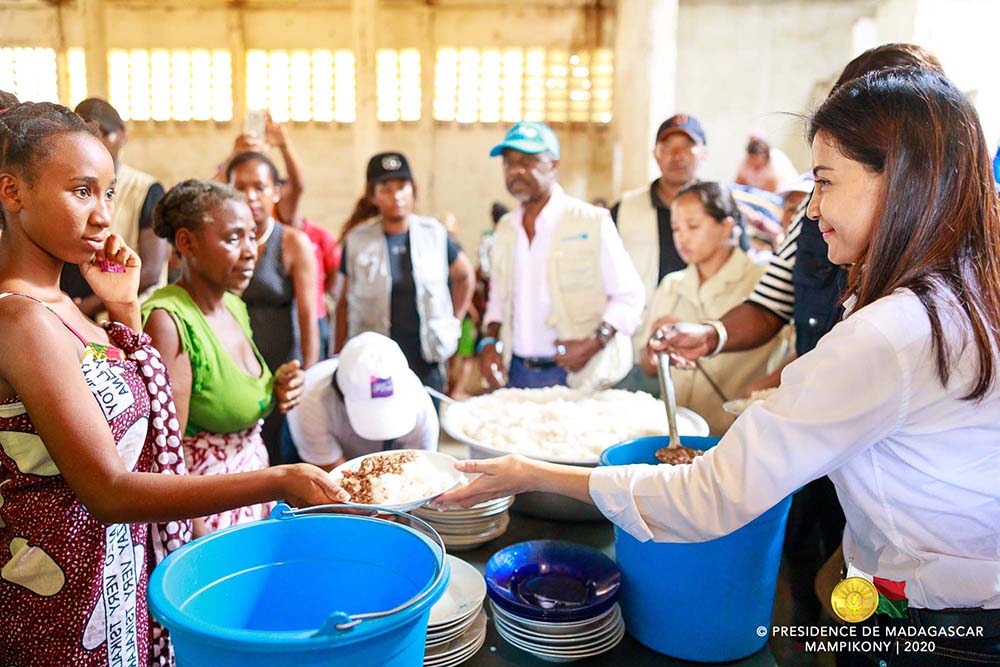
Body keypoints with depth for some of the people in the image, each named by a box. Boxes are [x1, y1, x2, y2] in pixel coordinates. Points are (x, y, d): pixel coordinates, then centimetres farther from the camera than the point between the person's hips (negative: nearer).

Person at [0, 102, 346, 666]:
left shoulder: (54, 303, 5)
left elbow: (130, 408, 13)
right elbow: (108, 491, -26)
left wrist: (124, 307, 3)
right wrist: (280, 482, -31)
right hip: (71, 590, -9)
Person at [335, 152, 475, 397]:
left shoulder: (434, 234, 4)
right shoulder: (357, 241, 2)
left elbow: (465, 276, 18)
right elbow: (345, 303, 6)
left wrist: (454, 322, 12)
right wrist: (340, 357, 4)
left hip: (427, 362, 1)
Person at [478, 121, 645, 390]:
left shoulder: (592, 222, -8)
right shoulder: (505, 229, 9)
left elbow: (630, 295, -6)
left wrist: (593, 344, -18)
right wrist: (490, 342, 2)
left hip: (578, 376, -4)